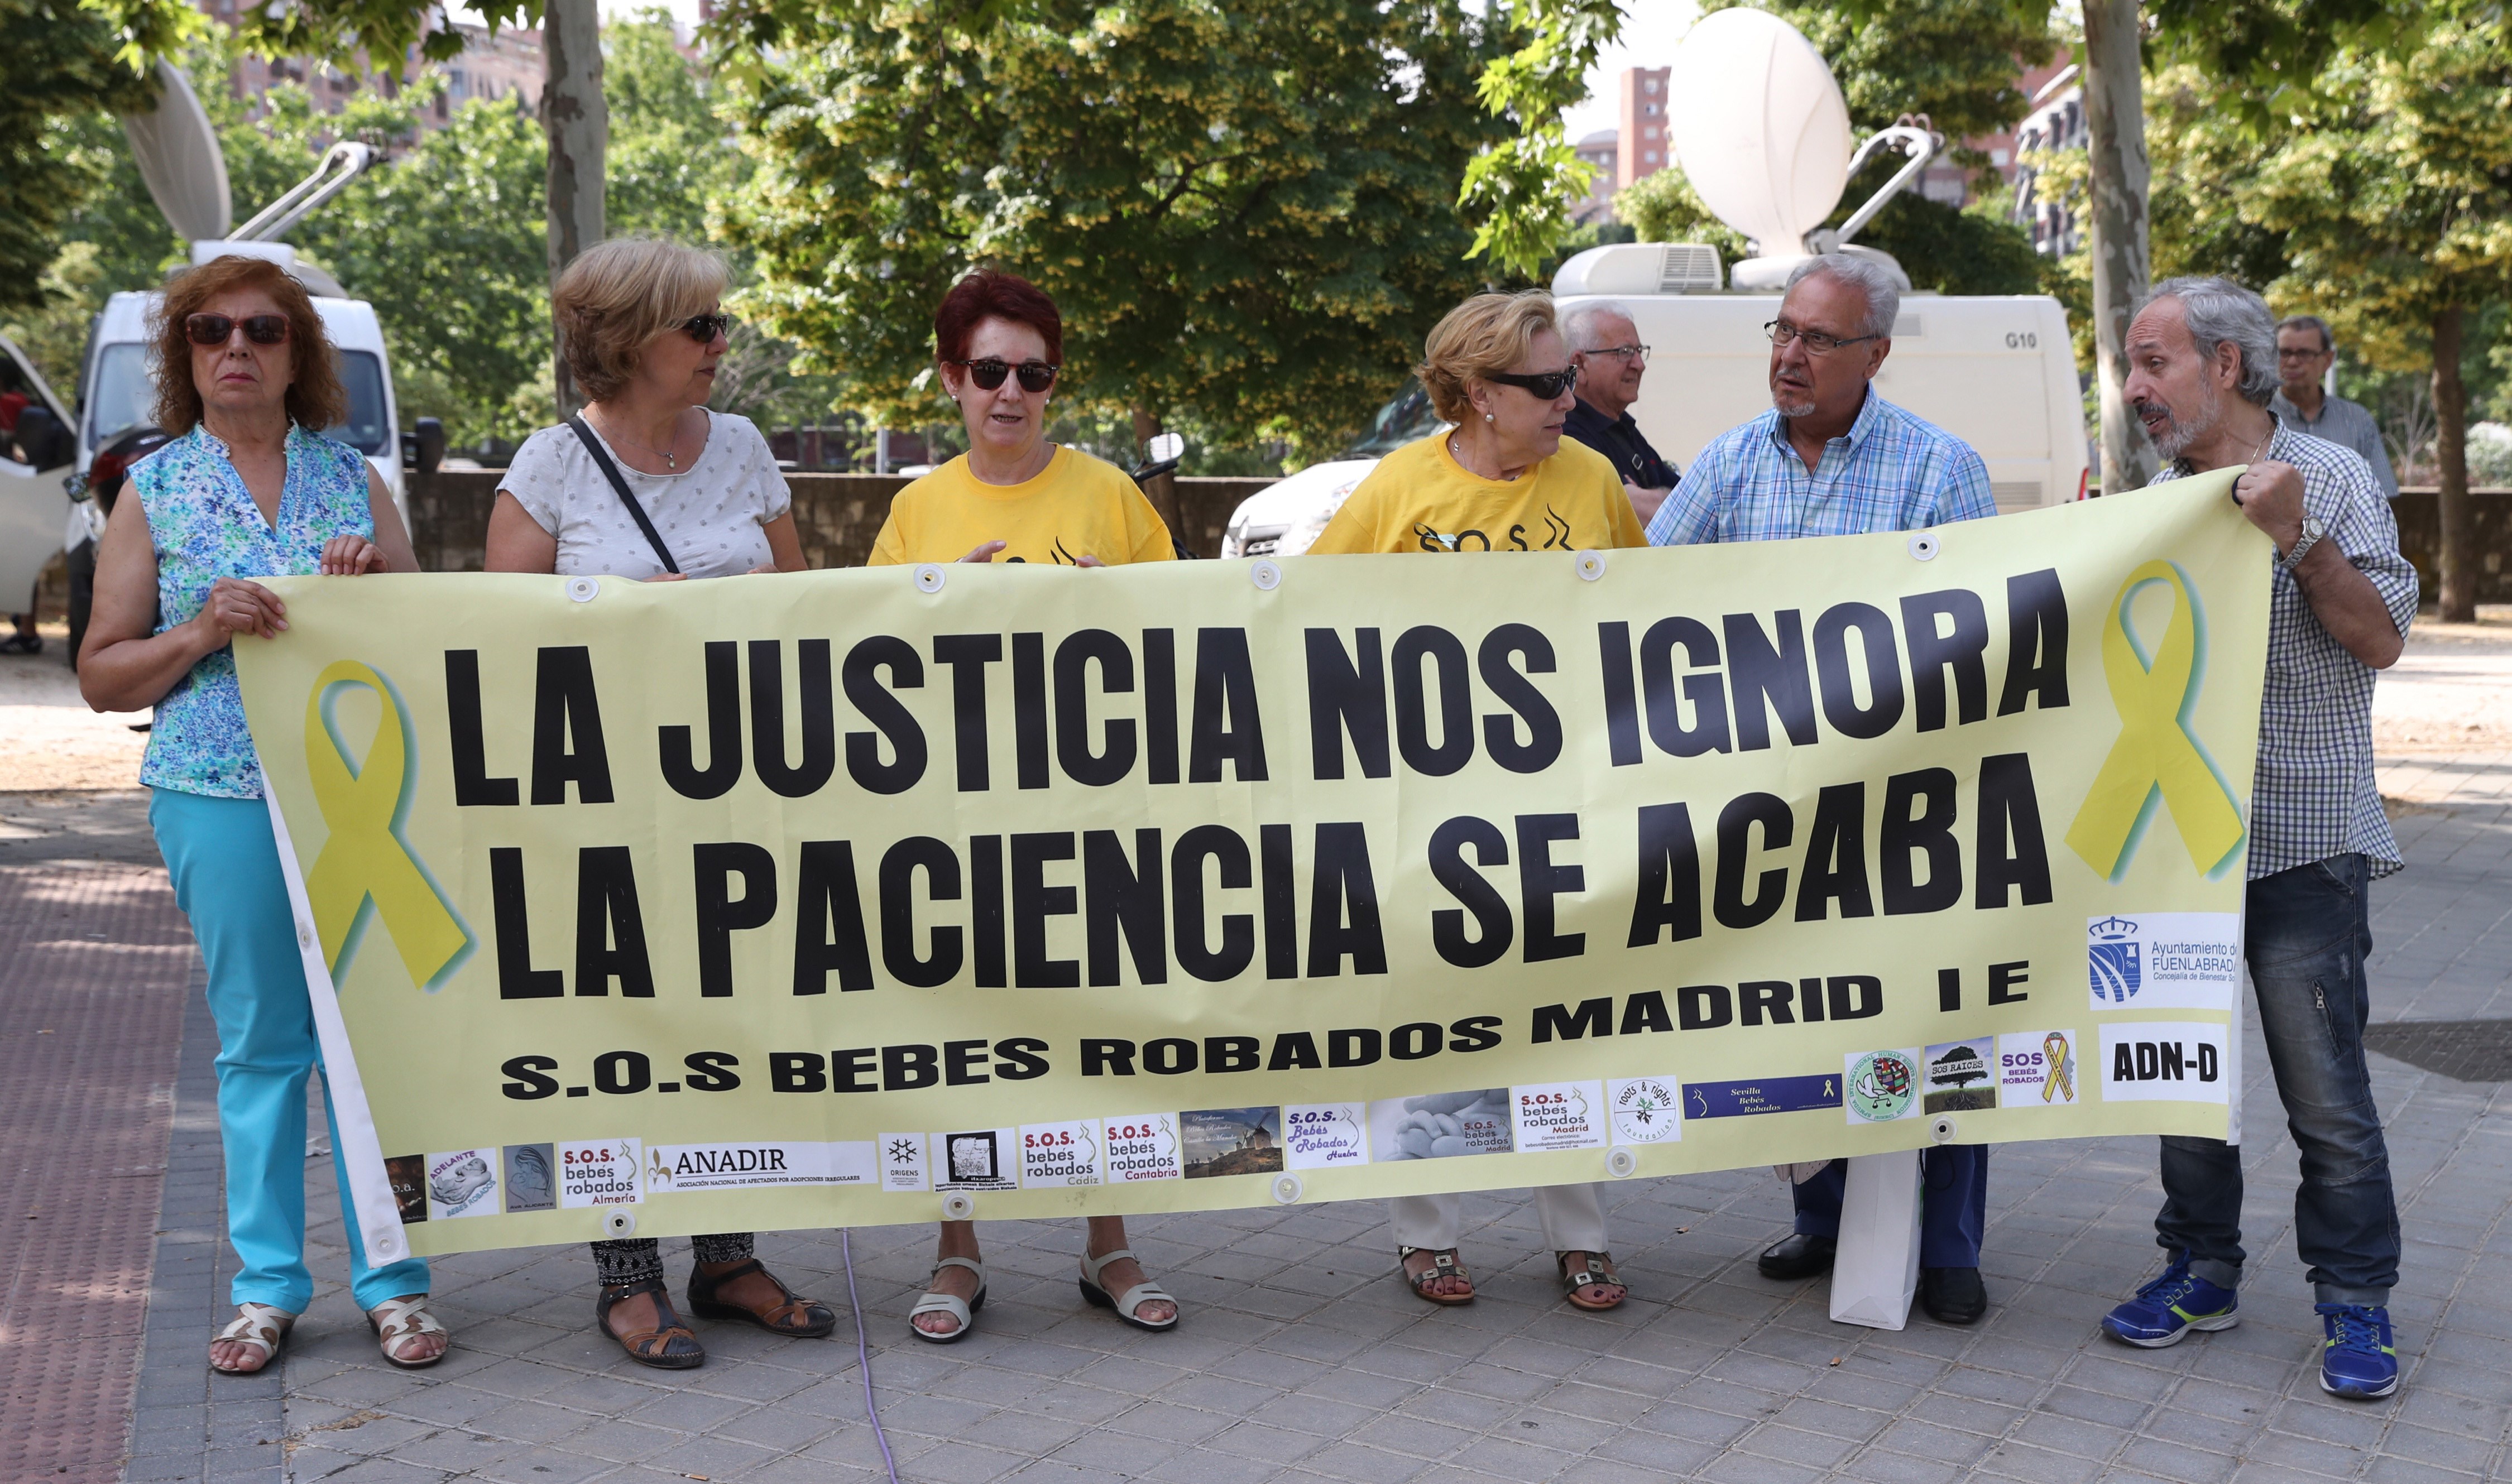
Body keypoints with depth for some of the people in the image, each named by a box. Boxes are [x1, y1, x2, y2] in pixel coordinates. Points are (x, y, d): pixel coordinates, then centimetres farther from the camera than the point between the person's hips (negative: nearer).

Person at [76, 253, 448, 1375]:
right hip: (223, 799, -1)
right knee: (260, 1042, 5)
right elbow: (101, 676, 4)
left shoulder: (352, 477, 10)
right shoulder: (154, 491, 6)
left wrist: (378, 576, -8)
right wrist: (202, 633, -13)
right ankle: (266, 1285, 17)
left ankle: (391, 1281, 12)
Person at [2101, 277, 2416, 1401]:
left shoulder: (2329, 477, -1)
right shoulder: (2150, 502, 13)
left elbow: (2381, 638, -6)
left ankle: (2355, 1300, 9)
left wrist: (2295, 537, -16)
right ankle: (2201, 1272, 24)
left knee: (2326, 1093, -4)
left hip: (2301, 842, -5)